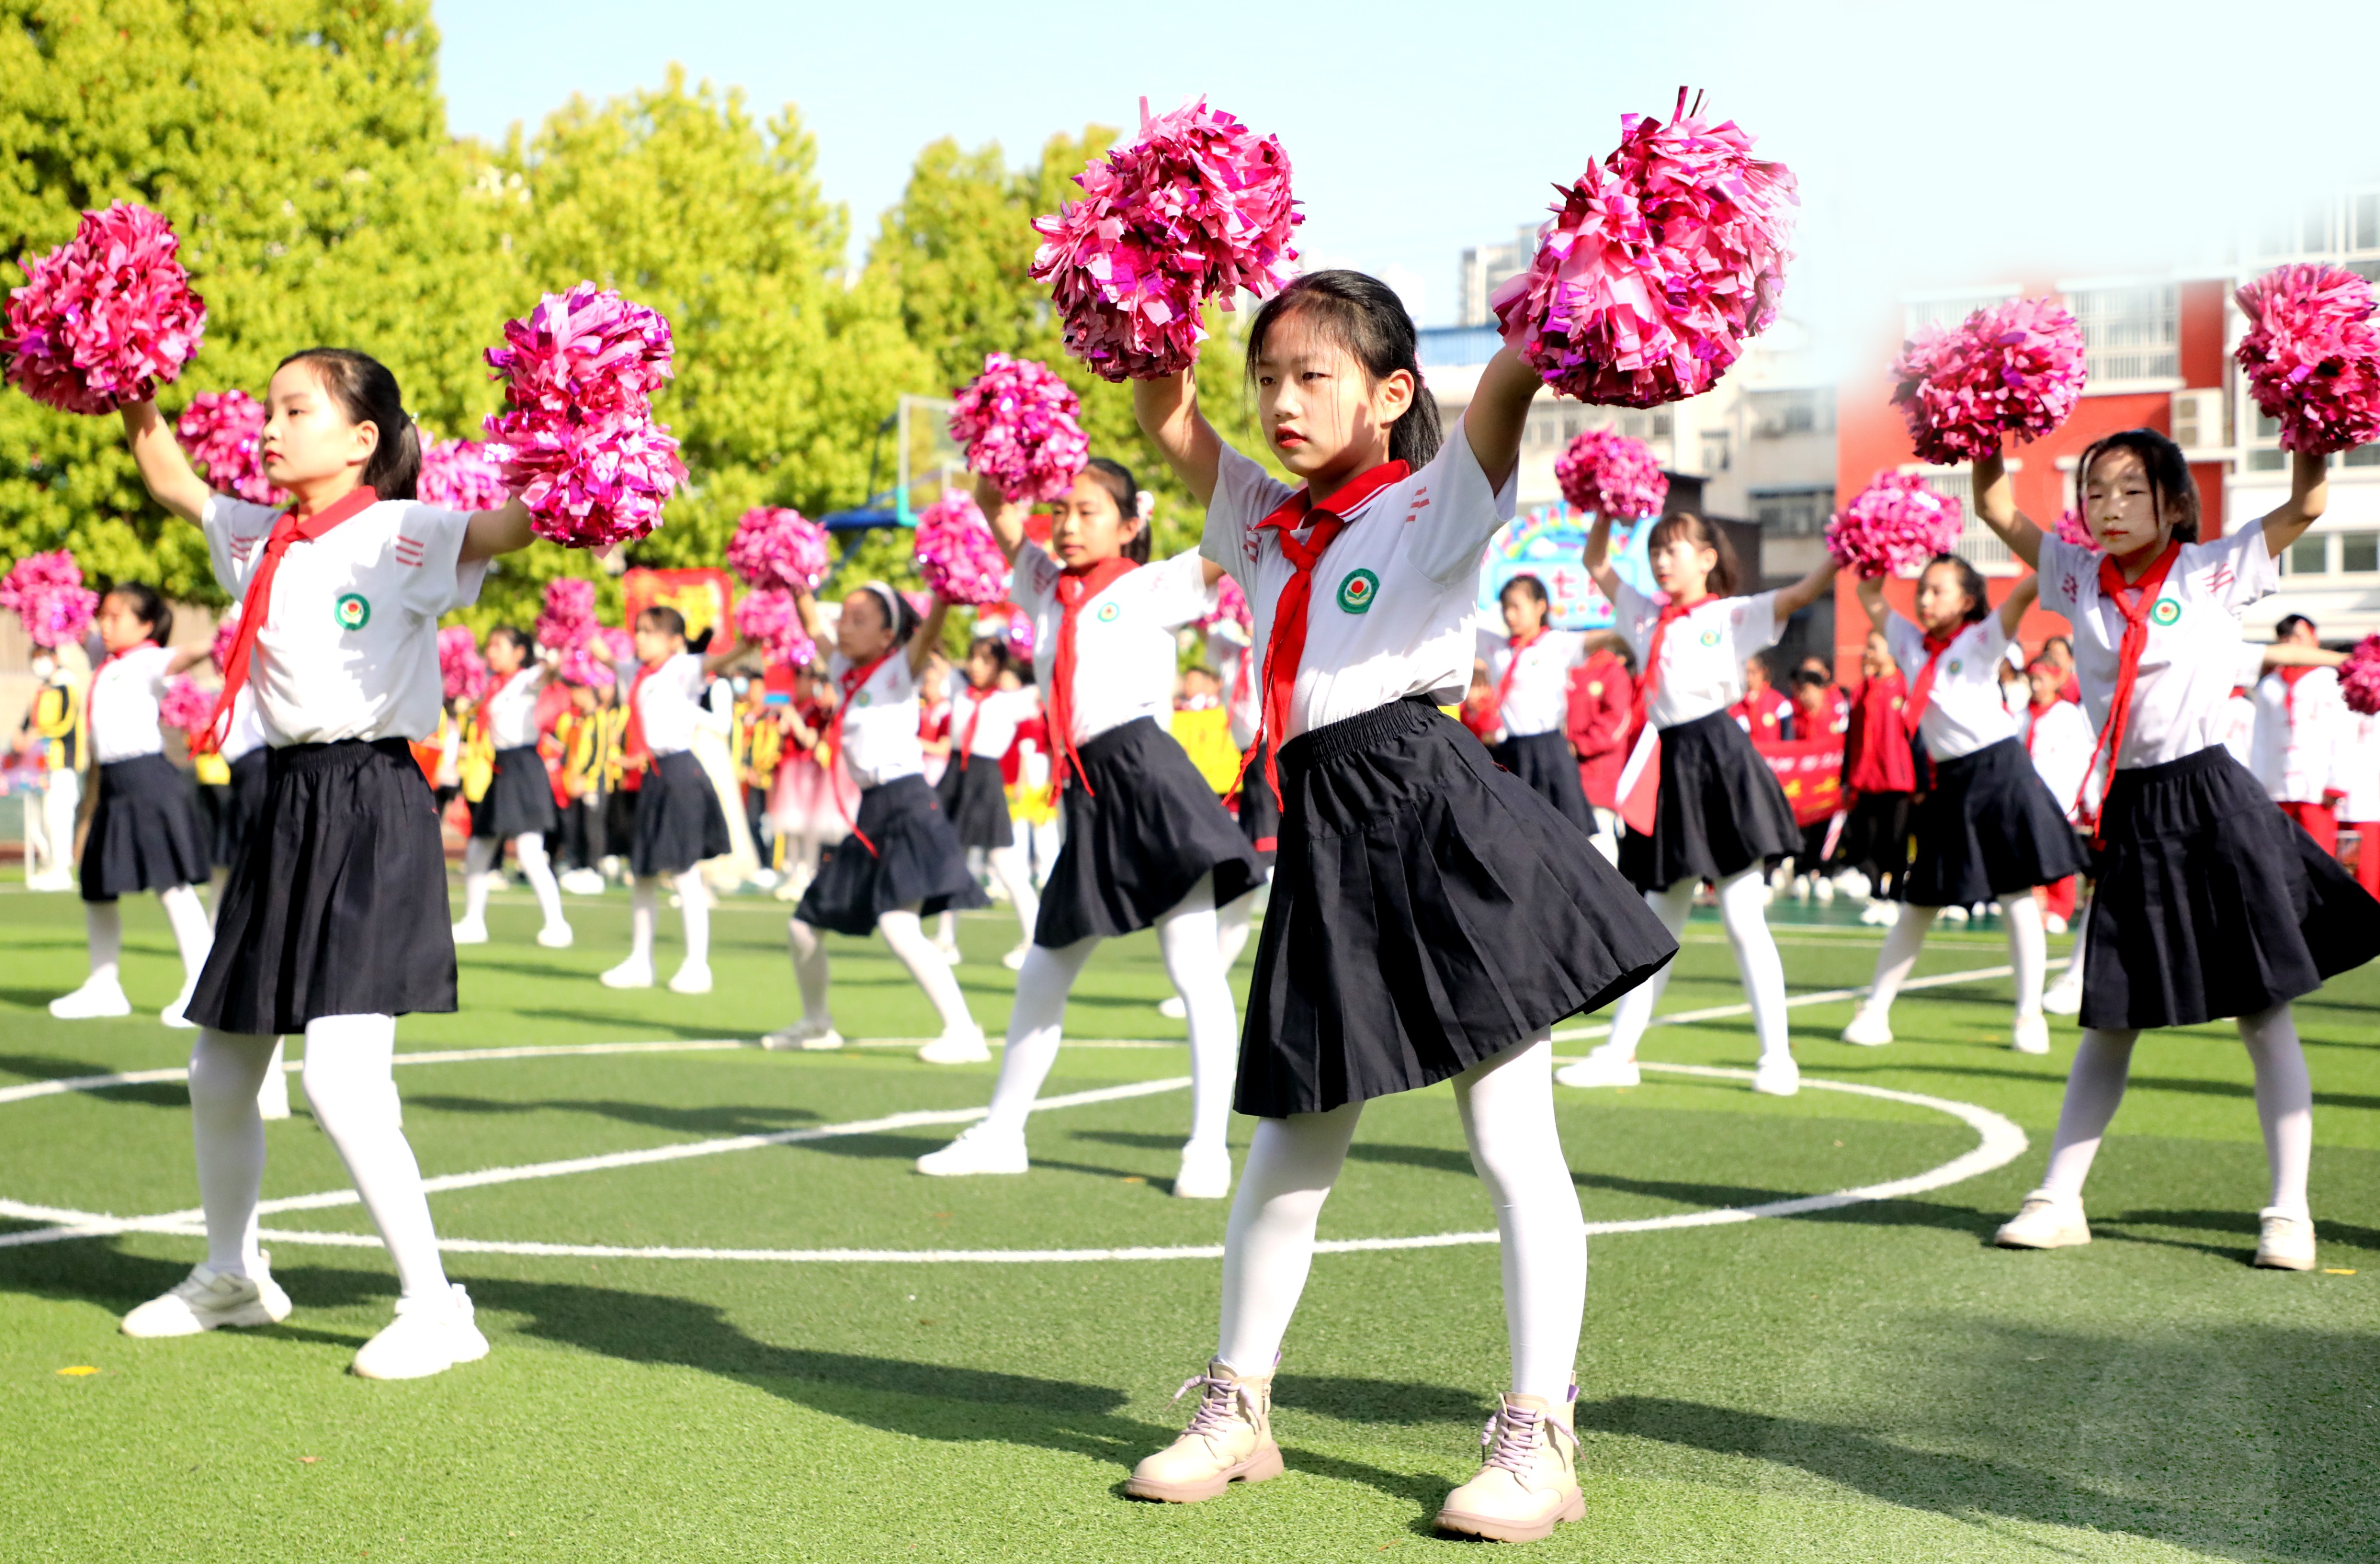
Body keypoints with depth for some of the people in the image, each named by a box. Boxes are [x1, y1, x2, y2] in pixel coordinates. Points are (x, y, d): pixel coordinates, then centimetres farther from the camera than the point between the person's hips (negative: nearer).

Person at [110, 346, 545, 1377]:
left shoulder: (407, 538, -9)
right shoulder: (257, 539, 12)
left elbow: (507, 527, -24)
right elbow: (170, 480, 28)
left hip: (373, 811, -8)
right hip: (286, 806, 8)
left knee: (342, 1082, -18)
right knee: (219, 1072, 17)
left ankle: (435, 1306, -5)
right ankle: (232, 1274, 39)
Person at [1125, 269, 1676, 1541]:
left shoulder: (1437, 502, -2)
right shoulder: (1262, 520, 16)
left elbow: (1508, 383, -18)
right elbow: (1165, 419, 17)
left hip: (1436, 814, -6)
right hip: (1325, 841, 6)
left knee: (1513, 1145, -2)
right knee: (1289, 1151, 13)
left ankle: (1538, 1440, 3)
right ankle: (1236, 1410, 25)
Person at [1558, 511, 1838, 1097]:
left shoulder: (1733, 615, -1)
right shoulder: (1645, 616, 14)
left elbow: (1801, 594, -13)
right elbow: (1597, 565, 23)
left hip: (1720, 762, -6)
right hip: (1665, 768, 6)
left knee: (1744, 920, -4)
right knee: (1655, 923, 11)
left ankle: (1777, 1055, 2)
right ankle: (1619, 1053, 14)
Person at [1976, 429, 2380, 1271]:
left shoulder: (2215, 570, -2)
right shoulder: (2078, 578, 6)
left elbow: (2307, 505, -8)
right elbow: (1998, 509, 5)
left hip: (2211, 800, -3)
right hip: (2129, 815, 3)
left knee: (2263, 1012, 2)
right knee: (2109, 1020, 10)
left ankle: (2289, 1210, 7)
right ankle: (2059, 1200, 13)